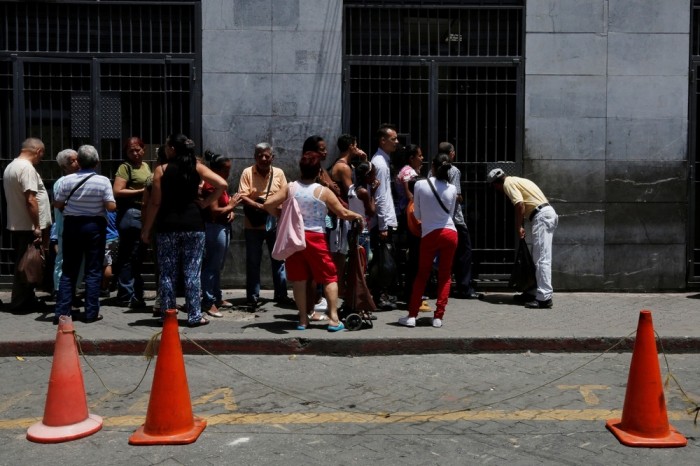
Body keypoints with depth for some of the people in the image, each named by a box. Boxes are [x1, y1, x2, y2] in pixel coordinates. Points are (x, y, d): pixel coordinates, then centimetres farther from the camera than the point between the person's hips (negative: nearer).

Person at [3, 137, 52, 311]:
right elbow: (30, 200, -23)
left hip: (17, 226, 10)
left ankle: (27, 299, 23)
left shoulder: (11, 166, 15)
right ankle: (20, 302, 5)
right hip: (28, 227, -10)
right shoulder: (27, 168, -17)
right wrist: (37, 227, -20)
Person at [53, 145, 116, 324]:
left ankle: (62, 311, 10)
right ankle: (91, 312, 5)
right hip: (94, 226, -2)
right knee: (93, 271, 5)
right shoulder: (103, 181, -10)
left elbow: (57, 204, 2)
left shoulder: (68, 180, -4)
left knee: (68, 271, 10)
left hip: (71, 225, 2)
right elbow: (111, 207, -12)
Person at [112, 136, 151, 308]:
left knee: (139, 256, 13)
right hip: (131, 214, -8)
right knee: (129, 256, -4)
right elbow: (117, 192, -14)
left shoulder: (146, 166, 19)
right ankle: (127, 296, 2)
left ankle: (136, 293, 22)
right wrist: (141, 191, -15)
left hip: (145, 214, 8)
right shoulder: (125, 167, -5)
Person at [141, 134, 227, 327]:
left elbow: (155, 203, -4)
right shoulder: (197, 168, 3)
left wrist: (146, 230, 3)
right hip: (193, 226, 1)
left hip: (167, 227, -1)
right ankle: (194, 316, 7)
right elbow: (222, 184, -7)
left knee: (167, 273, 8)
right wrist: (205, 202, 3)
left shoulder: (161, 170, -1)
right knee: (192, 272, 5)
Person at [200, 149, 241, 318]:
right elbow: (214, 211, -22)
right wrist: (231, 206, -11)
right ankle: (208, 302, -2)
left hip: (223, 228, 10)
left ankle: (217, 297, 27)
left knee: (218, 266, 17)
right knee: (212, 266, -6)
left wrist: (231, 210, 2)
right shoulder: (211, 186, -15)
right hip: (215, 228, -10)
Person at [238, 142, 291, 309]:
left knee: (279, 260, 8)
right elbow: (242, 197, -10)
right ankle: (253, 297, 13)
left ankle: (281, 295, 18)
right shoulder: (247, 173, -3)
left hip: (275, 224, 2)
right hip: (253, 225, -2)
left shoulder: (278, 173, 5)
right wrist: (260, 206, -22)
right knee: (253, 262, 4)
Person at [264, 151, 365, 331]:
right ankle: (333, 319, 1)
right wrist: (357, 216, 16)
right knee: (329, 277, 6)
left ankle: (303, 319, 14)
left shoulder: (290, 188, 2)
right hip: (315, 237, -3)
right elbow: (343, 213, -2)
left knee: (298, 279, 10)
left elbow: (268, 204, -3)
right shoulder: (323, 191, -5)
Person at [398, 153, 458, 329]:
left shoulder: (420, 185, -5)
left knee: (422, 275, 11)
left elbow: (417, 214, 3)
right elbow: (450, 213, 11)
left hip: (429, 234, -1)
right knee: (445, 276, 10)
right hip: (450, 233, 1)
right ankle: (438, 317, 9)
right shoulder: (452, 189, 0)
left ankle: (411, 316, 10)